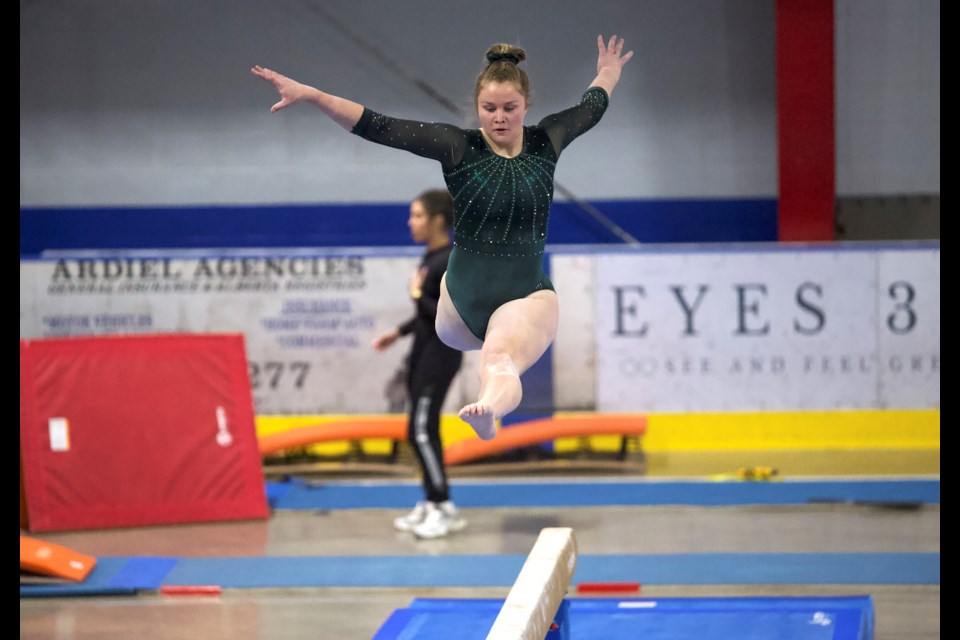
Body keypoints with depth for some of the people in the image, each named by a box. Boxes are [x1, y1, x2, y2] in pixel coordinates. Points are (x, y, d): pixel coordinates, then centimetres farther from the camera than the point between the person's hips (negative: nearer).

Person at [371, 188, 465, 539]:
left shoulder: (450, 261, -19)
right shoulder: (430, 257, 9)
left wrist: (418, 295, -21)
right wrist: (399, 332, 22)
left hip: (441, 352, -9)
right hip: (424, 349, 9)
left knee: (421, 432, -9)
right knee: (423, 431, 13)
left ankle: (446, 509, -2)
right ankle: (430, 503, 21)